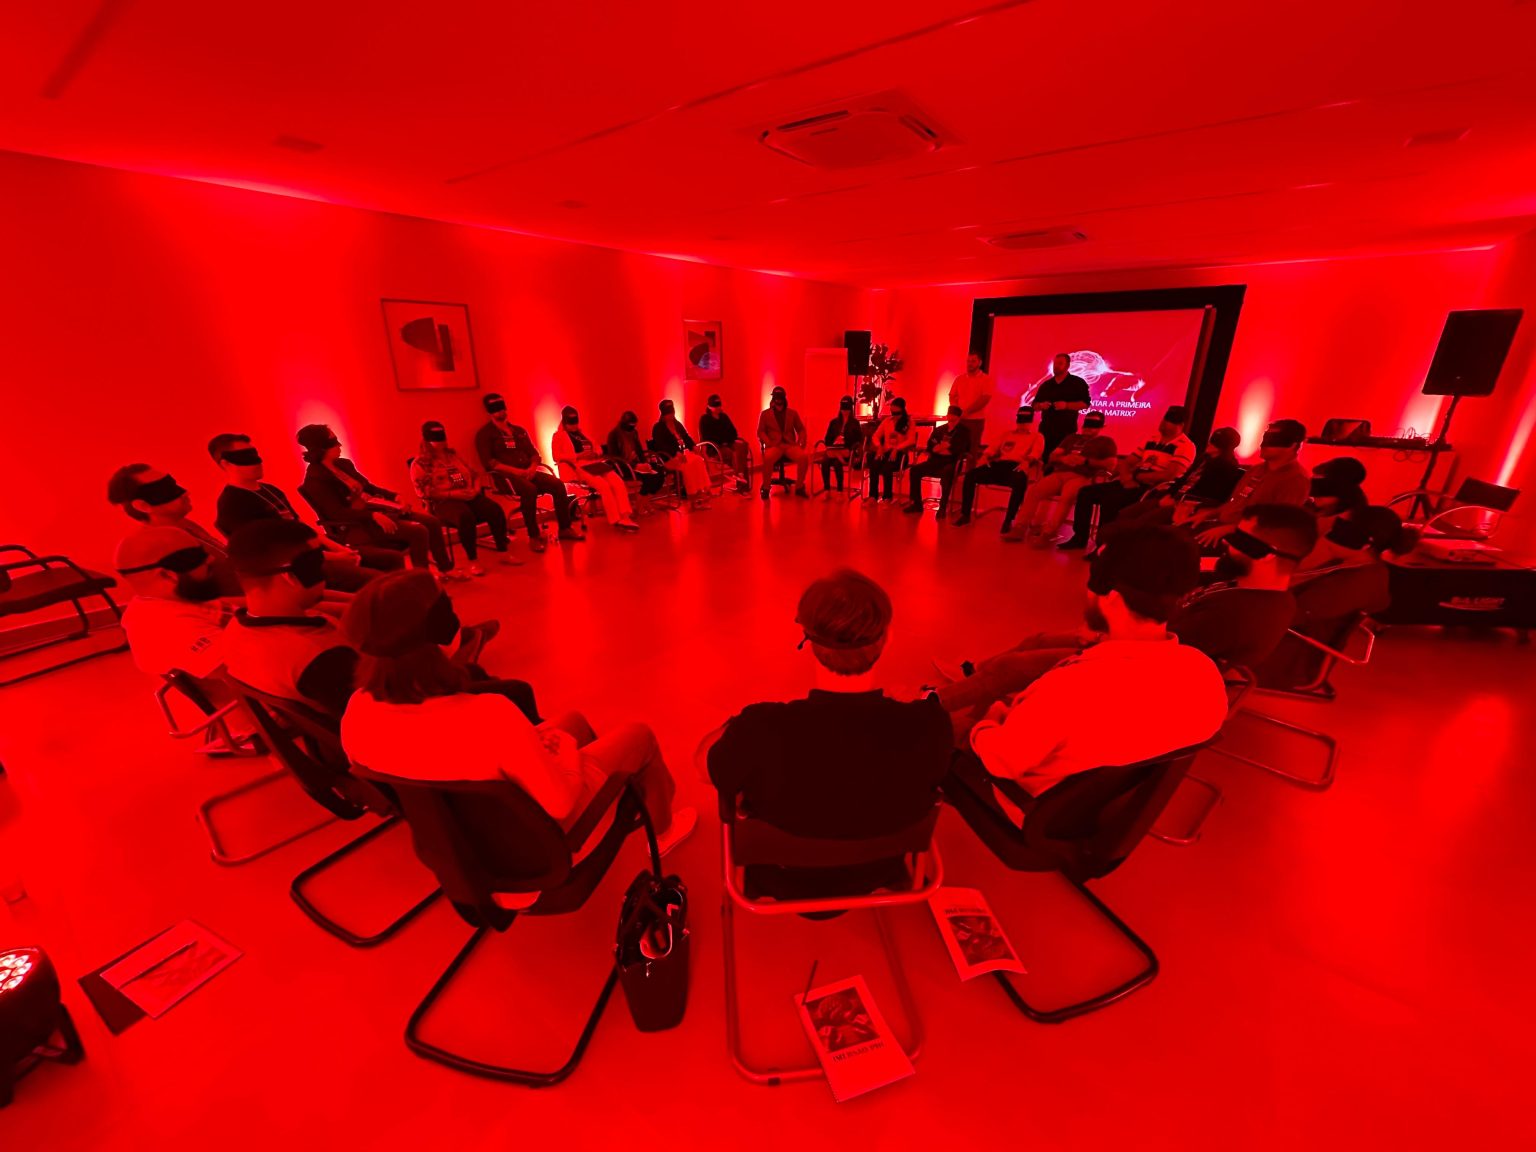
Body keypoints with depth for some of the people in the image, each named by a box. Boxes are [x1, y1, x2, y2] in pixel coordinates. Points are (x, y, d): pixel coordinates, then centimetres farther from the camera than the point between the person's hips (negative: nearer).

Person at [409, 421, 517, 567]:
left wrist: (476, 489, -2)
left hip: (469, 498, 5)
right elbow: (425, 491, -7)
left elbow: (474, 474, 21)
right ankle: (472, 561, -31)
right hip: (443, 502, -5)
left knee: (495, 510, -25)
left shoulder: (453, 455, 23)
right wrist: (453, 493, -16)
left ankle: (504, 553, -18)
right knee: (466, 516, -39)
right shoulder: (420, 464, 5)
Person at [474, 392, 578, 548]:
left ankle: (564, 528, -13)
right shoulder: (484, 434, 4)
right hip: (504, 476, -5)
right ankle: (534, 536, -30)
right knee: (529, 490, -37)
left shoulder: (519, 430, 21)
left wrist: (533, 468, -7)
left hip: (527, 473, 6)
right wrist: (515, 471, -19)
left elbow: (534, 453, 16)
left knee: (557, 484, -19)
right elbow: (488, 462, -8)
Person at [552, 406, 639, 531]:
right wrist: (578, 455, -14)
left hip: (595, 464, 6)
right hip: (578, 468, -6)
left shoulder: (582, 433, 27)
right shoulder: (559, 436, 7)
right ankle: (616, 520, -28)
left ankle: (625, 517, -29)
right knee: (603, 485, -32)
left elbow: (595, 446, 29)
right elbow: (556, 456, -4)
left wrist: (596, 453, 3)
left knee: (618, 482, -21)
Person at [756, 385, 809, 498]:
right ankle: (765, 488, -17)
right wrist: (768, 442, -12)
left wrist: (801, 442, -2)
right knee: (768, 458, -37)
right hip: (774, 445, -2)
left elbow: (801, 429, 17)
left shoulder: (792, 413, 18)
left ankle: (799, 487, -11)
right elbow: (760, 431, 6)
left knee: (804, 457, -29)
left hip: (790, 444, 2)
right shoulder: (765, 414, 12)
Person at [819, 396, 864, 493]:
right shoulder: (834, 422, 17)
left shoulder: (855, 423, 9)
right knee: (824, 462, -32)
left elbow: (859, 440, 4)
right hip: (833, 450, 3)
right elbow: (827, 439, 15)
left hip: (847, 451, -3)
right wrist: (830, 448, -6)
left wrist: (849, 450, -14)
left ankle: (840, 492, -29)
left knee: (837, 463, -36)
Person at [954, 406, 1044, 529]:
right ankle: (965, 515, -20)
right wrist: (985, 456, -4)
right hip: (999, 465, 4)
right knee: (971, 474, -22)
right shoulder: (1007, 434, 34)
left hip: (1016, 467, -4)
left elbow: (1036, 453, 0)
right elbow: (993, 448, 21)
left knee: (1020, 481, -42)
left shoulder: (1037, 436, 21)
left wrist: (1027, 462, -24)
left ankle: (1008, 520, -38)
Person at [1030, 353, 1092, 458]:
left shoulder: (1078, 383, 2)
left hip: (1067, 430, -4)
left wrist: (1066, 405, -20)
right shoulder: (1045, 385, 15)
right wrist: (1041, 405, -7)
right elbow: (1034, 405, 17)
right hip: (1046, 429, 4)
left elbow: (1085, 403, -6)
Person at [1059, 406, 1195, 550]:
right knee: (1085, 492, -6)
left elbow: (1168, 475, -18)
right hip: (1132, 484, 8)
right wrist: (1126, 477, -6)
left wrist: (1134, 476, -11)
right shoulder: (1151, 441, 18)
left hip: (1153, 490, -8)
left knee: (1109, 500, -34)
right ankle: (1079, 538, -1)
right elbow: (1126, 462, 18)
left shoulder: (1185, 446, -5)